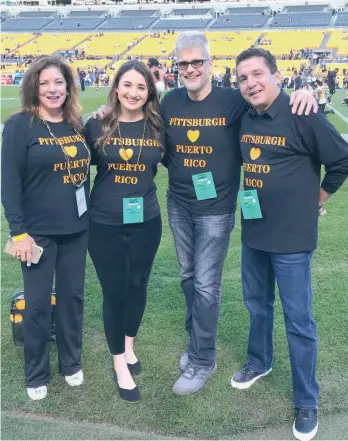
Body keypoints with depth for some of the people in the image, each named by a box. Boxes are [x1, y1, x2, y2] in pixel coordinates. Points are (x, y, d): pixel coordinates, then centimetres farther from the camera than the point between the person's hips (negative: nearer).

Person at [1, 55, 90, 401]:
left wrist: (91, 216, 12)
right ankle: (36, 375, 26)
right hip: (38, 231, -4)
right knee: (38, 304, 6)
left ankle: (71, 363, 34)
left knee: (73, 296, 14)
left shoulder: (77, 124, 6)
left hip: (76, 229, 5)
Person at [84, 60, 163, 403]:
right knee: (114, 290, 6)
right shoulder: (96, 126, -5)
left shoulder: (158, 128, -3)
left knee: (138, 285, 16)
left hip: (146, 222, 2)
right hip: (104, 224, -1)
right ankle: (119, 363, 25)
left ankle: (129, 345, 42)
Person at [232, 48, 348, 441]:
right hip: (253, 231, 6)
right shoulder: (243, 118, 3)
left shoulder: (302, 115, -16)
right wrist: (249, 194, 10)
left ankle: (306, 402, 20)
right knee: (257, 303, 22)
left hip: (291, 235, -6)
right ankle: (259, 362, 46)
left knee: (298, 320, 3)